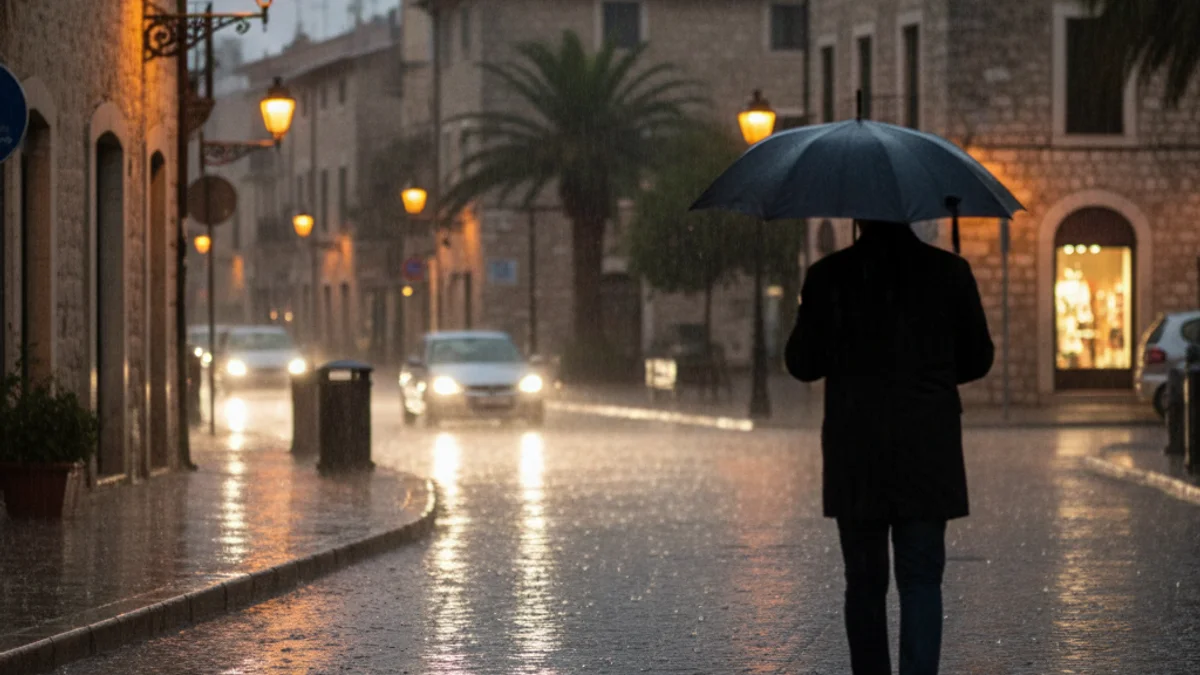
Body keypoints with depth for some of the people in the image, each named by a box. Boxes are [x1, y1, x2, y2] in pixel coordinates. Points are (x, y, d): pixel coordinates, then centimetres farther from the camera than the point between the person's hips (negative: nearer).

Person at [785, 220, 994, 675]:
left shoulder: (828, 276, -4)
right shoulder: (948, 271, -2)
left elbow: (802, 364, 2)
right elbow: (978, 358, 6)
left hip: (854, 453, 0)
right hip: (929, 448, 0)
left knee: (865, 583, 11)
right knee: (921, 578, 1)